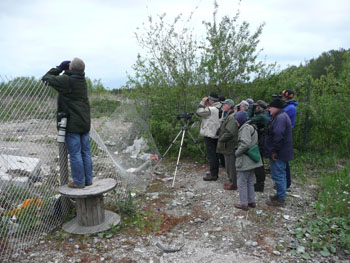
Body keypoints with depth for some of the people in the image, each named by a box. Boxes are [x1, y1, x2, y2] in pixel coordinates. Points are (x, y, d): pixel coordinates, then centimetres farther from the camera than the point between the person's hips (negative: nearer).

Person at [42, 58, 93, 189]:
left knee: (75, 153, 1)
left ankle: (79, 182, 9)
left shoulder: (66, 80, -14)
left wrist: (59, 68, 6)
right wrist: (63, 70, 10)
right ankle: (88, 179, 20)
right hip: (85, 123, 7)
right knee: (85, 152, 12)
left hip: (73, 124, -7)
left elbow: (46, 78, -3)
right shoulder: (82, 80, 7)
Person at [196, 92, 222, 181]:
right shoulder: (219, 109, 11)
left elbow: (199, 112, -14)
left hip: (209, 135, -9)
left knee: (211, 155, -4)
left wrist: (202, 102, -5)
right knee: (214, 154, 15)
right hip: (216, 134, 9)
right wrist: (206, 105, 9)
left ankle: (213, 175, 0)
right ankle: (214, 172, 24)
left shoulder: (211, 109, -18)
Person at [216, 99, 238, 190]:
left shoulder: (232, 117, -19)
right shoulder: (227, 116, 16)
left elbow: (230, 133, -27)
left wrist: (221, 139, -15)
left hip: (230, 147, -10)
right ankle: (231, 181, 32)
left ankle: (233, 184, 10)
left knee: (231, 165, 0)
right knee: (229, 165, 19)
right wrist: (221, 138, 14)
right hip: (227, 146, 10)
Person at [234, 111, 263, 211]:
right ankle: (252, 201, 28)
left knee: (242, 182, 2)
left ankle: (244, 204, 11)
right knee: (250, 182, 19)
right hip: (251, 161, 10)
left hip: (245, 161, -10)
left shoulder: (245, 128, -17)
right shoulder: (251, 127, 13)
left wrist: (237, 152, -15)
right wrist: (238, 150, 11)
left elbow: (245, 143, -29)